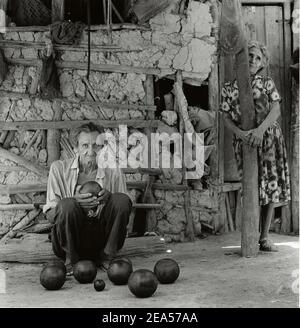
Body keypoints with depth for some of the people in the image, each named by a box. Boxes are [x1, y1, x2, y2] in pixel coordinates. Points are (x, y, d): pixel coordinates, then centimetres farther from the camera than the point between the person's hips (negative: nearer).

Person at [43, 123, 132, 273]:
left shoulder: (113, 172, 2)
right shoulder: (59, 168, -1)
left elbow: (124, 209, 3)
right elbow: (49, 215, -4)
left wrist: (110, 198, -19)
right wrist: (74, 201, -24)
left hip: (102, 237, 2)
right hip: (71, 239, -1)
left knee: (122, 199, -21)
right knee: (67, 204, -31)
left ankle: (106, 257, -7)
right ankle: (71, 260, -9)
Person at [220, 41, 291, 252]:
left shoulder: (267, 83, 5)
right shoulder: (229, 88, 5)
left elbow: (276, 110, -7)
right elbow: (226, 118, 1)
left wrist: (260, 129, -24)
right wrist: (239, 132, -19)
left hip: (269, 139, 1)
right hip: (244, 141, -1)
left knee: (271, 185, 0)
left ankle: (265, 238, 10)